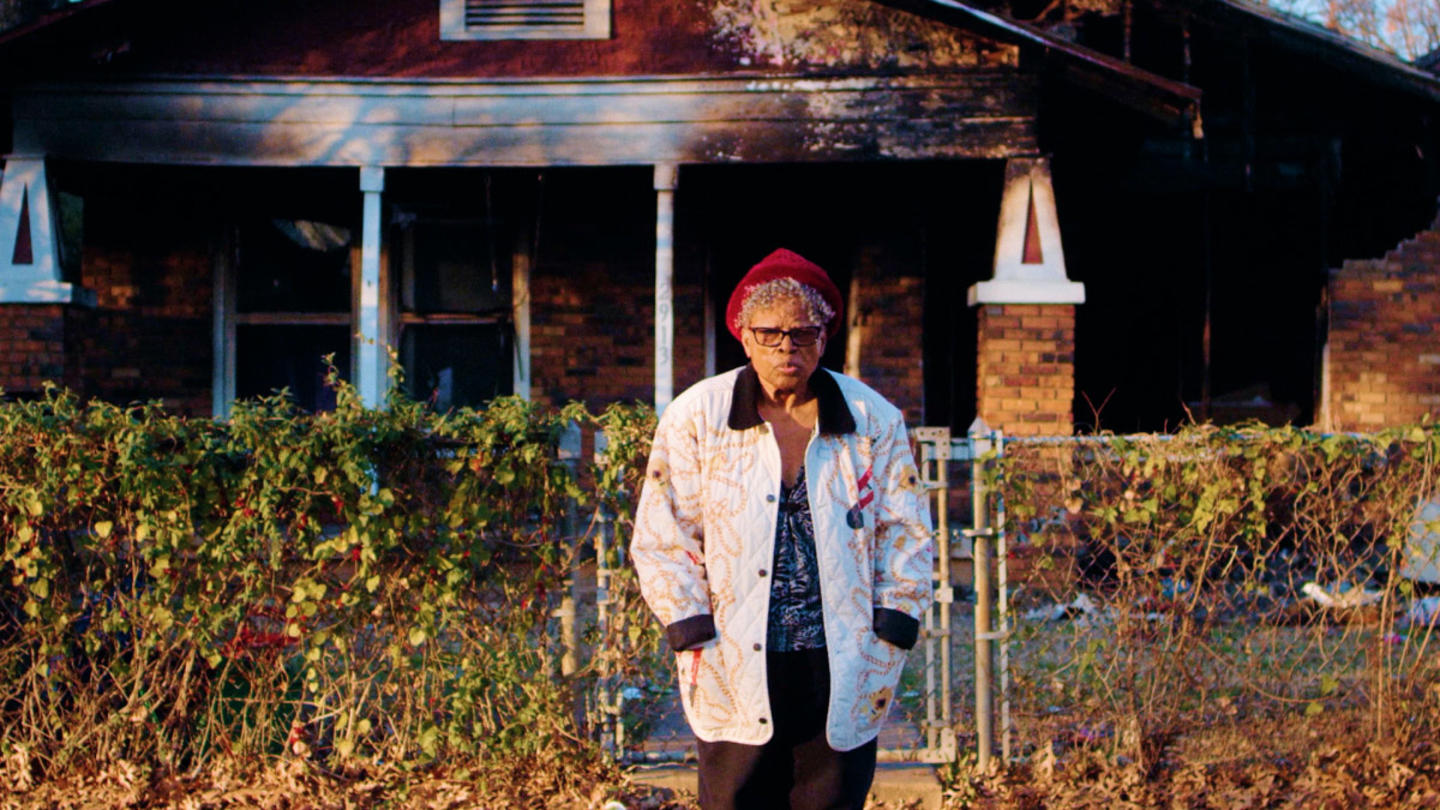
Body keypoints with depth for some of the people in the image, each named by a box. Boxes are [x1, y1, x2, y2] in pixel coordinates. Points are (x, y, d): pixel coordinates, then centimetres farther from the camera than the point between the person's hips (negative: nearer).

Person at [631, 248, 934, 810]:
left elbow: (906, 531, 9)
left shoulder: (874, 419, 5)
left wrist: (890, 633, 0)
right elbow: (663, 537, 3)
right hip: (736, 675, -1)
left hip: (843, 674, 1)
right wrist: (693, 633, -4)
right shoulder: (696, 417, 1)